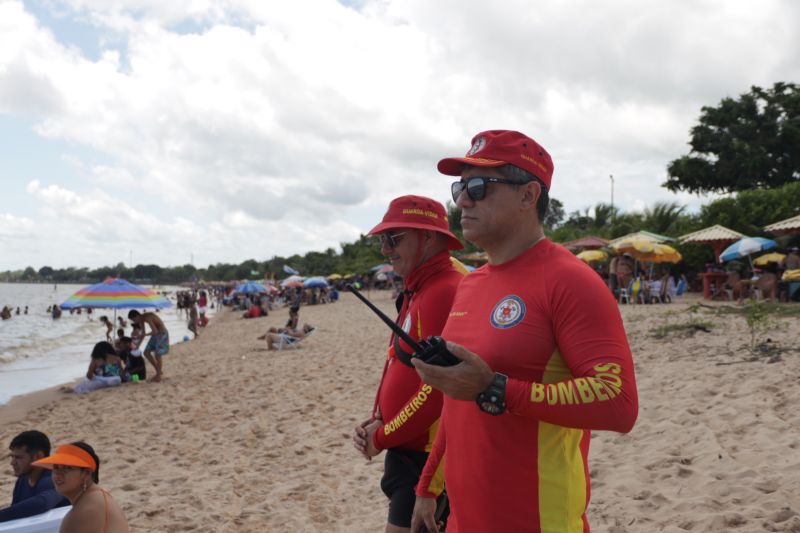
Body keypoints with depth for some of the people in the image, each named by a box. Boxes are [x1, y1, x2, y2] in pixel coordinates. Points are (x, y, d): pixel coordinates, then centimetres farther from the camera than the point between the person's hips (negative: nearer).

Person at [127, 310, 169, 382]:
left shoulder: (147, 317, -27)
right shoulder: (141, 319, 0)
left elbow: (155, 331, -34)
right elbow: (143, 333, 10)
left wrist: (144, 335, -21)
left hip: (162, 333, -9)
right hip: (155, 334, 9)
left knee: (157, 355, -12)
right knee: (146, 352, 7)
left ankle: (158, 376, 0)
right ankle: (159, 371, 18)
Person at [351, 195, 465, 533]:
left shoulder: (443, 292, -20)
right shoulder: (418, 293, 12)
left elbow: (437, 389, -24)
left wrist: (382, 438, -12)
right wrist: (377, 421, 5)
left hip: (425, 460, -9)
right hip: (409, 453, 9)